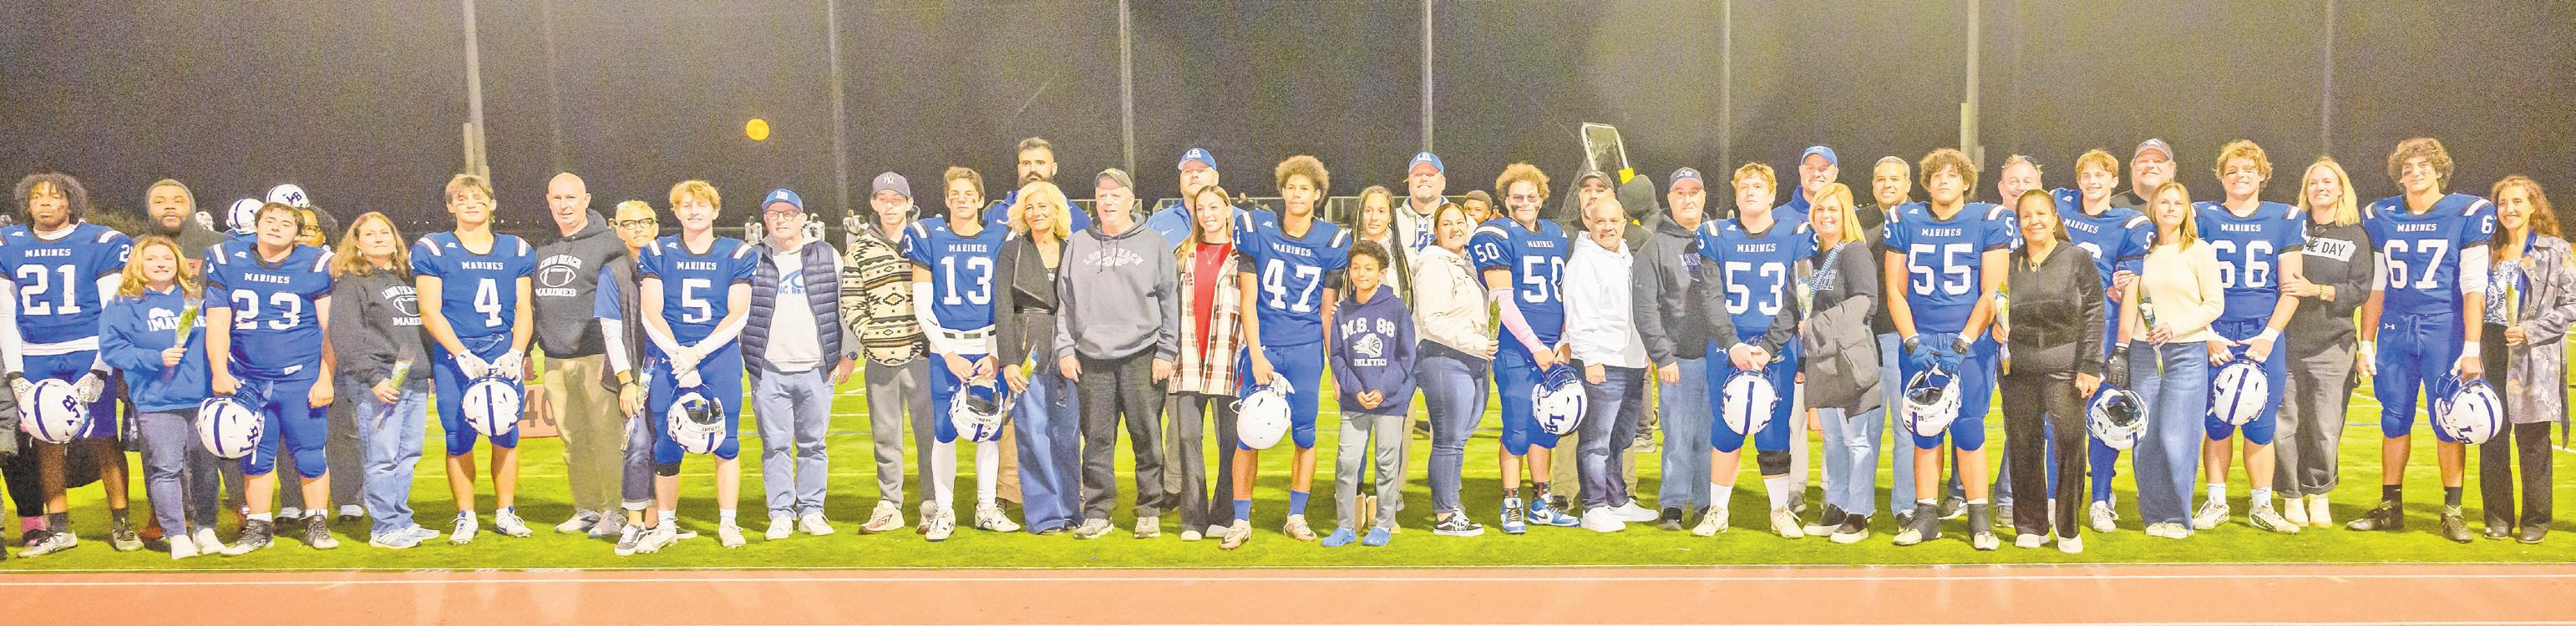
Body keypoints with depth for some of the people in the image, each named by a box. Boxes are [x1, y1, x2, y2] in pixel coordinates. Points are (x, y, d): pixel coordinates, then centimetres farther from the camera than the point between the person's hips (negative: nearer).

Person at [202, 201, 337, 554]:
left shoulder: (316, 265, -2)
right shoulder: (226, 261, 4)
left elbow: (331, 330, -2)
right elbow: (217, 323, 4)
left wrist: (325, 379, -6)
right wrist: (219, 373, -2)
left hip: (301, 378, -2)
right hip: (247, 379, 2)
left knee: (309, 454, -1)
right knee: (256, 456, 8)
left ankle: (317, 524, 13)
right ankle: (259, 527, 19)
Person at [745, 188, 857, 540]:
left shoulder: (827, 256, 8)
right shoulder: (751, 259, 8)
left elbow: (847, 306, 9)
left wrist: (849, 354, 4)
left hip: (816, 368, 0)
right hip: (769, 370, 0)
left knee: (812, 444, 5)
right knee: (775, 445, 1)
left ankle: (811, 512, 13)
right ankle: (781, 515, 9)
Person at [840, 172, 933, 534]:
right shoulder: (860, 248, 9)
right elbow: (850, 303, 9)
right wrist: (870, 337, -2)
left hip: (921, 354, -2)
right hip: (879, 357, 2)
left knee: (930, 430, -2)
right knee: (885, 433, 7)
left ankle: (932, 506, 7)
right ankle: (889, 507, 15)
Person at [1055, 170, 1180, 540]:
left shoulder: (1153, 243, 6)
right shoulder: (1078, 245, 14)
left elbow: (1171, 301, 4)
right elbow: (1064, 300, 14)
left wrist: (1167, 352, -2)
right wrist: (1065, 348, 6)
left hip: (1141, 357, -2)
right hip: (1091, 359, 2)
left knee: (1147, 436, 0)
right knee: (1097, 439, 4)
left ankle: (1150, 511, 9)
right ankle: (1097, 512, 12)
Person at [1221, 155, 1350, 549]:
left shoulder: (1332, 242, 1)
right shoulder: (1255, 229, -3)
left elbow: (1327, 311, 8)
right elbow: (1248, 301, -3)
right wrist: (1256, 356, -9)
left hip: (1306, 349, 1)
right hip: (1262, 346, -1)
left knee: (1304, 435, 5)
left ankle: (1296, 518, 19)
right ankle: (1241, 522, 7)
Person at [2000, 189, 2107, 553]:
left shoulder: (2078, 259, 4)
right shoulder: (2009, 264, 11)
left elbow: (2094, 314, -1)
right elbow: (1999, 315, 16)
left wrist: (2090, 367, -8)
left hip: (2064, 366, -3)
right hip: (2018, 369, 3)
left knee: (2070, 443, -8)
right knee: (2024, 447, 4)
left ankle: (2068, 528, 4)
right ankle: (2031, 526, 15)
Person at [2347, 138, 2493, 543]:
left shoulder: (2467, 215, -3)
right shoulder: (2380, 218, 7)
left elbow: (2473, 289, -5)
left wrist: (2471, 350, -10)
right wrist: (2366, 344, 9)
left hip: (2444, 332, -3)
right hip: (2395, 332, 3)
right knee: (2394, 420, 7)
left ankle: (2452, 512, 8)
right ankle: (2391, 508, 15)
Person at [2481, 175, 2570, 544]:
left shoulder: (2555, 251, 2)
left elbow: (2570, 304, -1)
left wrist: (2531, 331, -13)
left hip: (2534, 362, -3)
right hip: (2492, 358, 3)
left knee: (2533, 442, 0)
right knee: (2492, 442, 4)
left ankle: (2535, 520, 10)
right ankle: (2498, 517, 13)